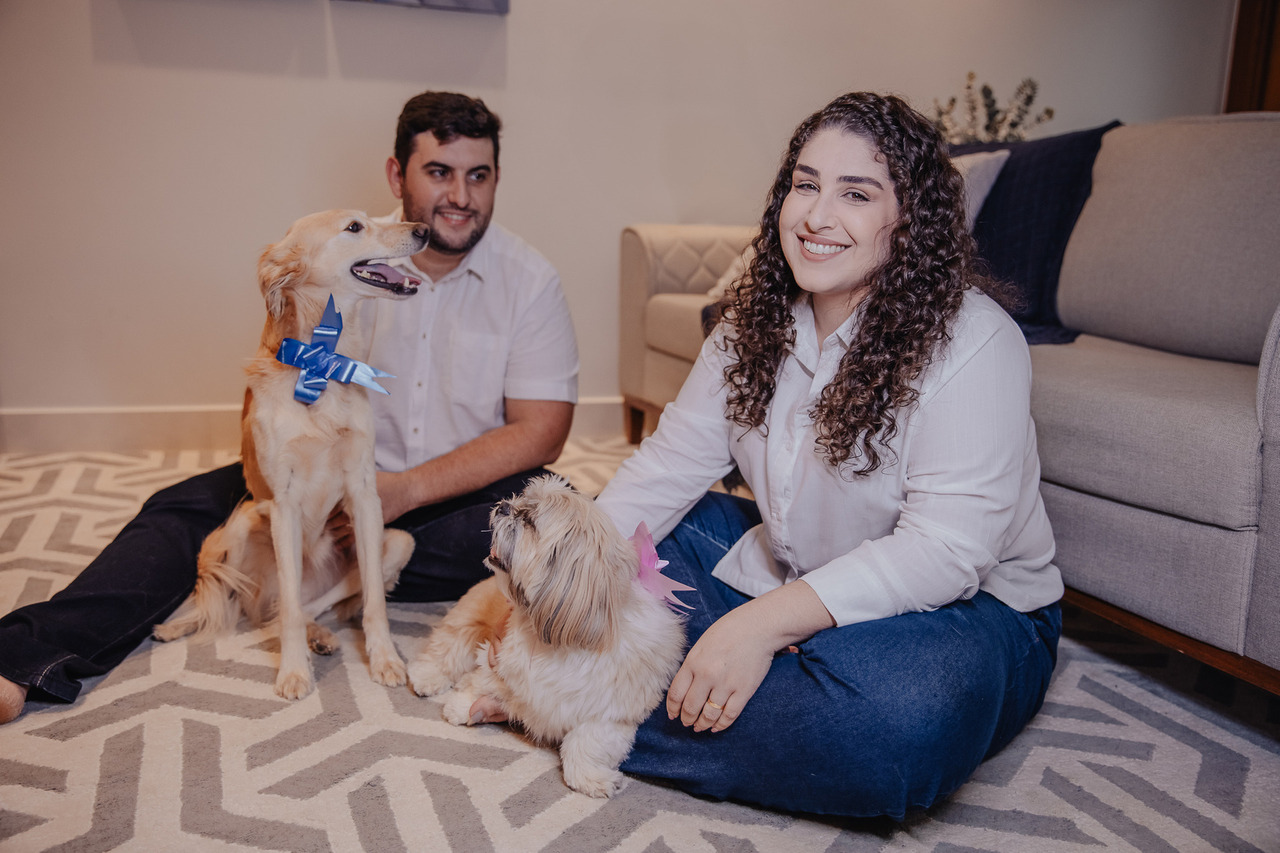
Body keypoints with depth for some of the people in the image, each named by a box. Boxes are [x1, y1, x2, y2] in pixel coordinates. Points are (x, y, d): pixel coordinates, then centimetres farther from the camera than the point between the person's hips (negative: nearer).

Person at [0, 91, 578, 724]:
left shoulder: (529, 279, -8)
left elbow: (540, 433, -12)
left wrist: (406, 490, -21)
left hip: (468, 489, -1)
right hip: (349, 476, 2)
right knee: (187, 507, -12)